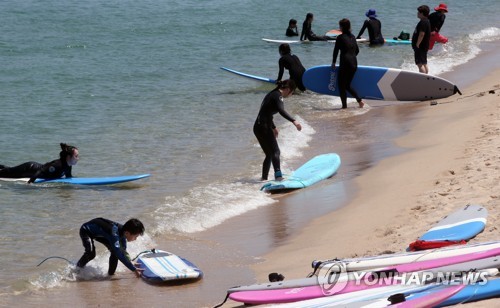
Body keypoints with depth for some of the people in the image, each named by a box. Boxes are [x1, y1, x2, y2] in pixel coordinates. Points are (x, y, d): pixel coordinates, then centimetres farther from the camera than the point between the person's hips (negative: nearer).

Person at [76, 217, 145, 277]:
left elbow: (123, 250, 1)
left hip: (99, 233, 8)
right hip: (86, 231, -8)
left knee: (115, 251, -7)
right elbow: (119, 255, -41)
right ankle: (78, 268, -4)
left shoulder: (123, 231, -16)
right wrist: (134, 269, -40)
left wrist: (131, 263, -6)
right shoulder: (114, 233, -40)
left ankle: (110, 273, 6)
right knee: (91, 253, -29)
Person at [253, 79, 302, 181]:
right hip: (264, 128, -10)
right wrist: (294, 121, -37)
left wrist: (273, 127, 43)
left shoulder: (272, 94, 20)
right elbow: (281, 111, -28)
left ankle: (264, 178, 19)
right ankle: (278, 174, -33)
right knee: (275, 151, -18)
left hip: (258, 127, 10)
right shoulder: (278, 96, -10)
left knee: (269, 154, 16)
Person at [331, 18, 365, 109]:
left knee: (341, 85, 4)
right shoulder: (352, 37, 11)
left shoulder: (340, 37, -8)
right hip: (354, 63, 7)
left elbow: (336, 50, -4)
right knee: (347, 85, 17)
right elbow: (357, 50, 19)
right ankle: (359, 100, 4)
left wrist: (333, 62, 6)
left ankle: (344, 105, 2)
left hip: (345, 64, -7)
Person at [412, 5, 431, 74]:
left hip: (421, 47, -11)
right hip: (424, 47, 11)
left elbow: (421, 34, -25)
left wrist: (417, 45, -21)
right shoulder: (426, 21, 15)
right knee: (424, 64, 17)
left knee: (420, 64, -13)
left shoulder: (423, 22, -18)